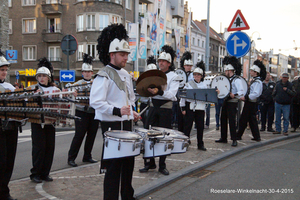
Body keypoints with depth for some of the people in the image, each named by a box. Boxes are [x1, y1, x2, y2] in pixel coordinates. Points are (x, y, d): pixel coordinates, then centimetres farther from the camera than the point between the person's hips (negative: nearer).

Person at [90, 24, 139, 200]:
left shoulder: (126, 74, 12)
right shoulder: (104, 76, -14)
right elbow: (96, 102, -23)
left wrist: (132, 111, 10)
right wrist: (117, 111, -32)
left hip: (127, 123, 9)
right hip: (112, 125, -8)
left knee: (128, 160, 17)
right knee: (114, 164, -2)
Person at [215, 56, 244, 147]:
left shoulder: (236, 80, -14)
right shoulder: (227, 79, 14)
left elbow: (241, 92, -23)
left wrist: (234, 95, -40)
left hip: (232, 103, -9)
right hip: (226, 101, 9)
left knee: (232, 120, -7)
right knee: (223, 119, 12)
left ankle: (234, 140, 0)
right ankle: (223, 138, 22)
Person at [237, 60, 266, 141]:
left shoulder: (257, 82, -17)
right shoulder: (254, 80, 14)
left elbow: (256, 94, -27)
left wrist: (245, 97, -26)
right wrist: (245, 97, 14)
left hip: (250, 104, -10)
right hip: (251, 103, 10)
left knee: (243, 120, -2)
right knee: (252, 120, 13)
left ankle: (238, 136, 7)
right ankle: (257, 137, 18)